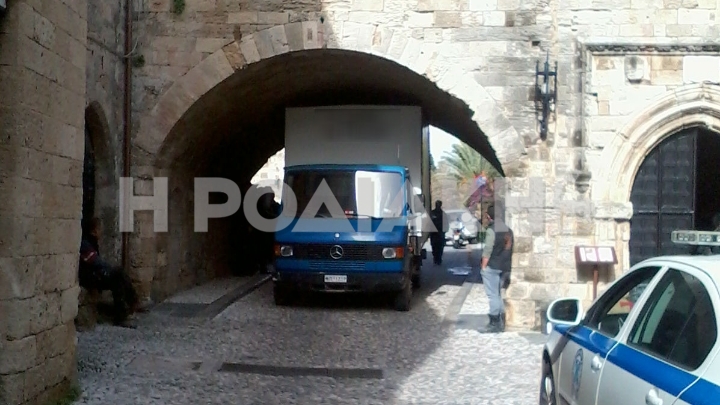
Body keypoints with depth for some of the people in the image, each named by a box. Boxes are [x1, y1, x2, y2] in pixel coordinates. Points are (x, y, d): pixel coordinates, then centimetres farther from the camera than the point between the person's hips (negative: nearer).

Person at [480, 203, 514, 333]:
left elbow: (488, 250, -16)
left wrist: (483, 266, -10)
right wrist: (506, 265, 15)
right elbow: (509, 248, 11)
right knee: (498, 294, 17)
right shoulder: (507, 229, 10)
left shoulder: (491, 230, -13)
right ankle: (501, 322, 20)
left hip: (492, 267, -8)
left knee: (493, 295, -3)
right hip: (505, 267, 8)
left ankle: (495, 323, -2)